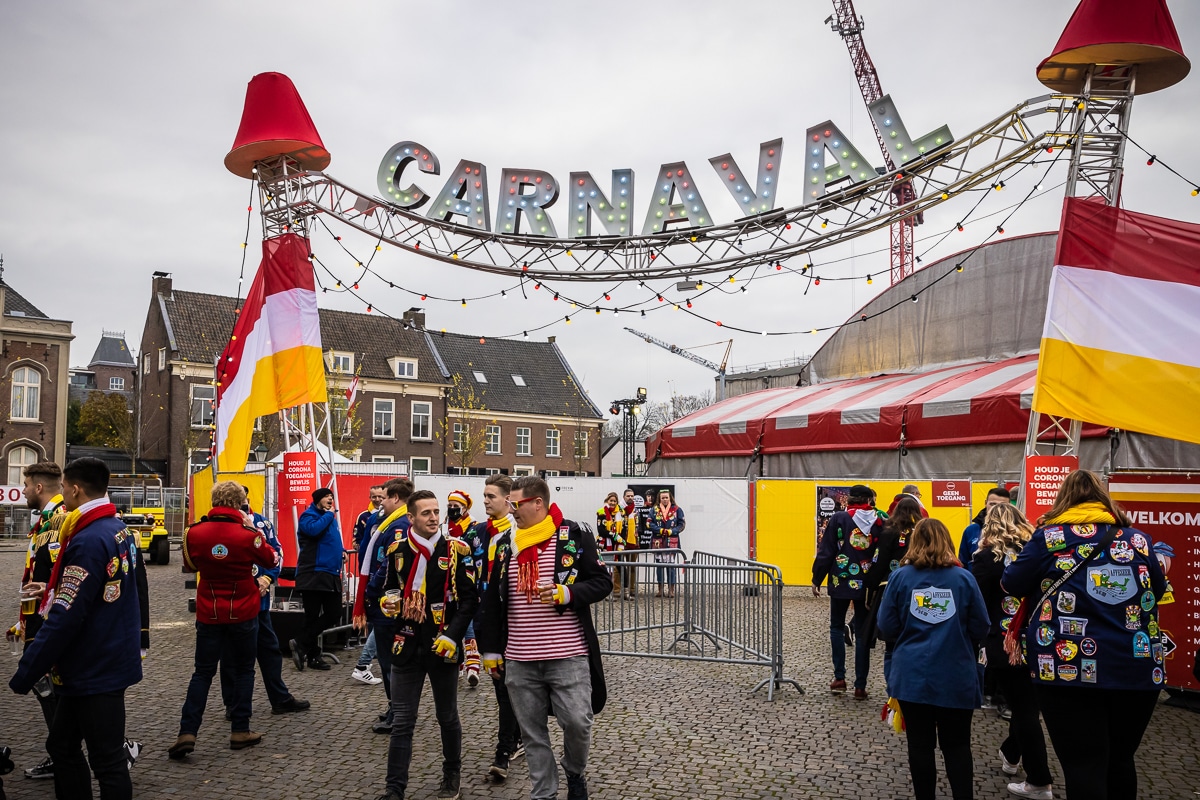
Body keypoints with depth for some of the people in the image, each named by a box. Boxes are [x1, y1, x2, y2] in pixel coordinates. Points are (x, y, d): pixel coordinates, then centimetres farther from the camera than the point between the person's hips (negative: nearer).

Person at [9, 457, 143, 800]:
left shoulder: (88, 541, -23)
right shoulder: (119, 530, 6)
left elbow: (65, 619, -24)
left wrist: (25, 673, -16)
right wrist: (53, 590, 23)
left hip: (95, 669, -9)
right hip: (110, 660, 9)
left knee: (107, 760, 3)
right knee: (63, 745, 21)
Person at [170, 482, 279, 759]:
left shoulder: (195, 533, -7)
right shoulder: (248, 534, -17)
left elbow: (190, 565, 12)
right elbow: (272, 560, 1)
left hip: (208, 613, 2)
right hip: (243, 613, -2)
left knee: (203, 672, 11)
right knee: (243, 670, 11)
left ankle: (187, 733, 2)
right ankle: (240, 731, 15)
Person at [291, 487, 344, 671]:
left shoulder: (331, 517, 18)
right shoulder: (308, 515, -5)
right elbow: (314, 529, -27)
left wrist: (339, 551, 11)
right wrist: (329, 514, -12)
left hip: (331, 574, 8)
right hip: (313, 574, -8)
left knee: (334, 613, 4)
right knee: (312, 615, -1)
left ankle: (301, 644, 14)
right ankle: (313, 656, 10)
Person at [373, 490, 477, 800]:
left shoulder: (456, 550, -6)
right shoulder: (397, 550, 3)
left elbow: (468, 598, -6)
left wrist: (452, 636, -16)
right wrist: (388, 601, -5)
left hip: (442, 647, -2)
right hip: (407, 646, 2)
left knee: (447, 717, 14)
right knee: (402, 722, 4)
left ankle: (452, 774, 34)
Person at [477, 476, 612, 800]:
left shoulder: (574, 537, -5)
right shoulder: (505, 543, 9)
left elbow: (602, 582, -3)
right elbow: (492, 600, 13)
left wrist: (565, 593, -20)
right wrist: (490, 649, 11)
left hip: (568, 655, -4)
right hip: (519, 660, 4)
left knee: (577, 722, -2)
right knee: (532, 733, 10)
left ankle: (574, 773, 28)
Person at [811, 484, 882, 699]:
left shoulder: (839, 519, -5)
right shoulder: (879, 522, 1)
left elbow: (825, 552, -6)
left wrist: (817, 579, 1)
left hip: (841, 582, -1)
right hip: (866, 585, 2)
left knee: (837, 627, 16)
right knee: (862, 633, 8)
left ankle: (839, 677, 9)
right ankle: (860, 686, 10)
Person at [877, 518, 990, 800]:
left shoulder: (900, 577, -4)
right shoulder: (963, 578, -4)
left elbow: (887, 629, -2)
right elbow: (980, 630, 1)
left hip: (913, 676, 0)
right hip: (956, 677, 0)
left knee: (920, 745, 10)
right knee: (957, 746, 13)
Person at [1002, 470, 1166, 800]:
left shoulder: (1049, 537, -3)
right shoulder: (1138, 538, 7)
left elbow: (1012, 584, 4)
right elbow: (1158, 588, 22)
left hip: (1069, 666, -4)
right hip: (1138, 668, 4)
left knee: (1084, 766, 0)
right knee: (1120, 760, 21)